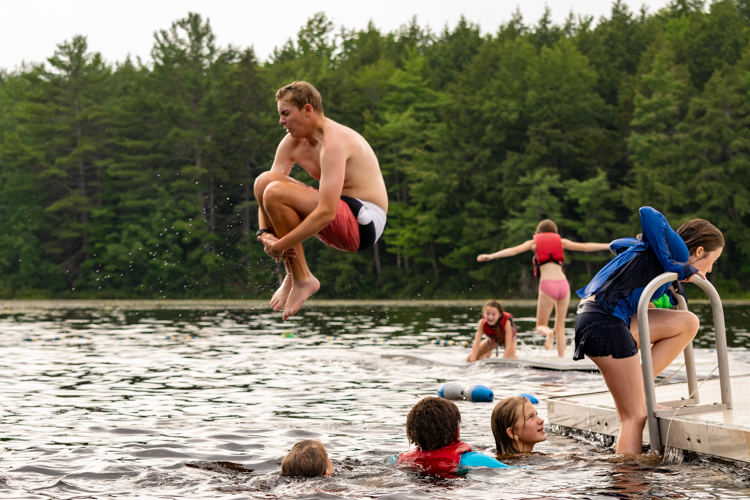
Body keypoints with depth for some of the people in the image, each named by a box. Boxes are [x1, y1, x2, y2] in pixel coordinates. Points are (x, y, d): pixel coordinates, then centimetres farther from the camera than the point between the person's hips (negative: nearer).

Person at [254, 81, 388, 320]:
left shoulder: (334, 143, -23)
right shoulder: (292, 143, 4)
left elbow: (326, 213, -31)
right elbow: (268, 187, 4)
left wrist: (281, 246, -27)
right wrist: (265, 234, -15)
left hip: (363, 224, -9)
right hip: (337, 221, 9)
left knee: (275, 192, -23)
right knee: (263, 182, 1)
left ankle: (303, 280, -11)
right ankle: (292, 274, -1)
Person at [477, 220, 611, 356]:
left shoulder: (533, 243, 14)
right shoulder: (561, 241, 19)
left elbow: (513, 250, 1)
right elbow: (585, 247, 19)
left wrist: (490, 256, -4)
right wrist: (609, 246, 27)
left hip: (547, 285, -2)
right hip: (563, 284, 2)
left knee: (541, 325, 9)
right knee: (560, 327, 14)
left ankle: (549, 333, -26)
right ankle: (561, 358, 1)